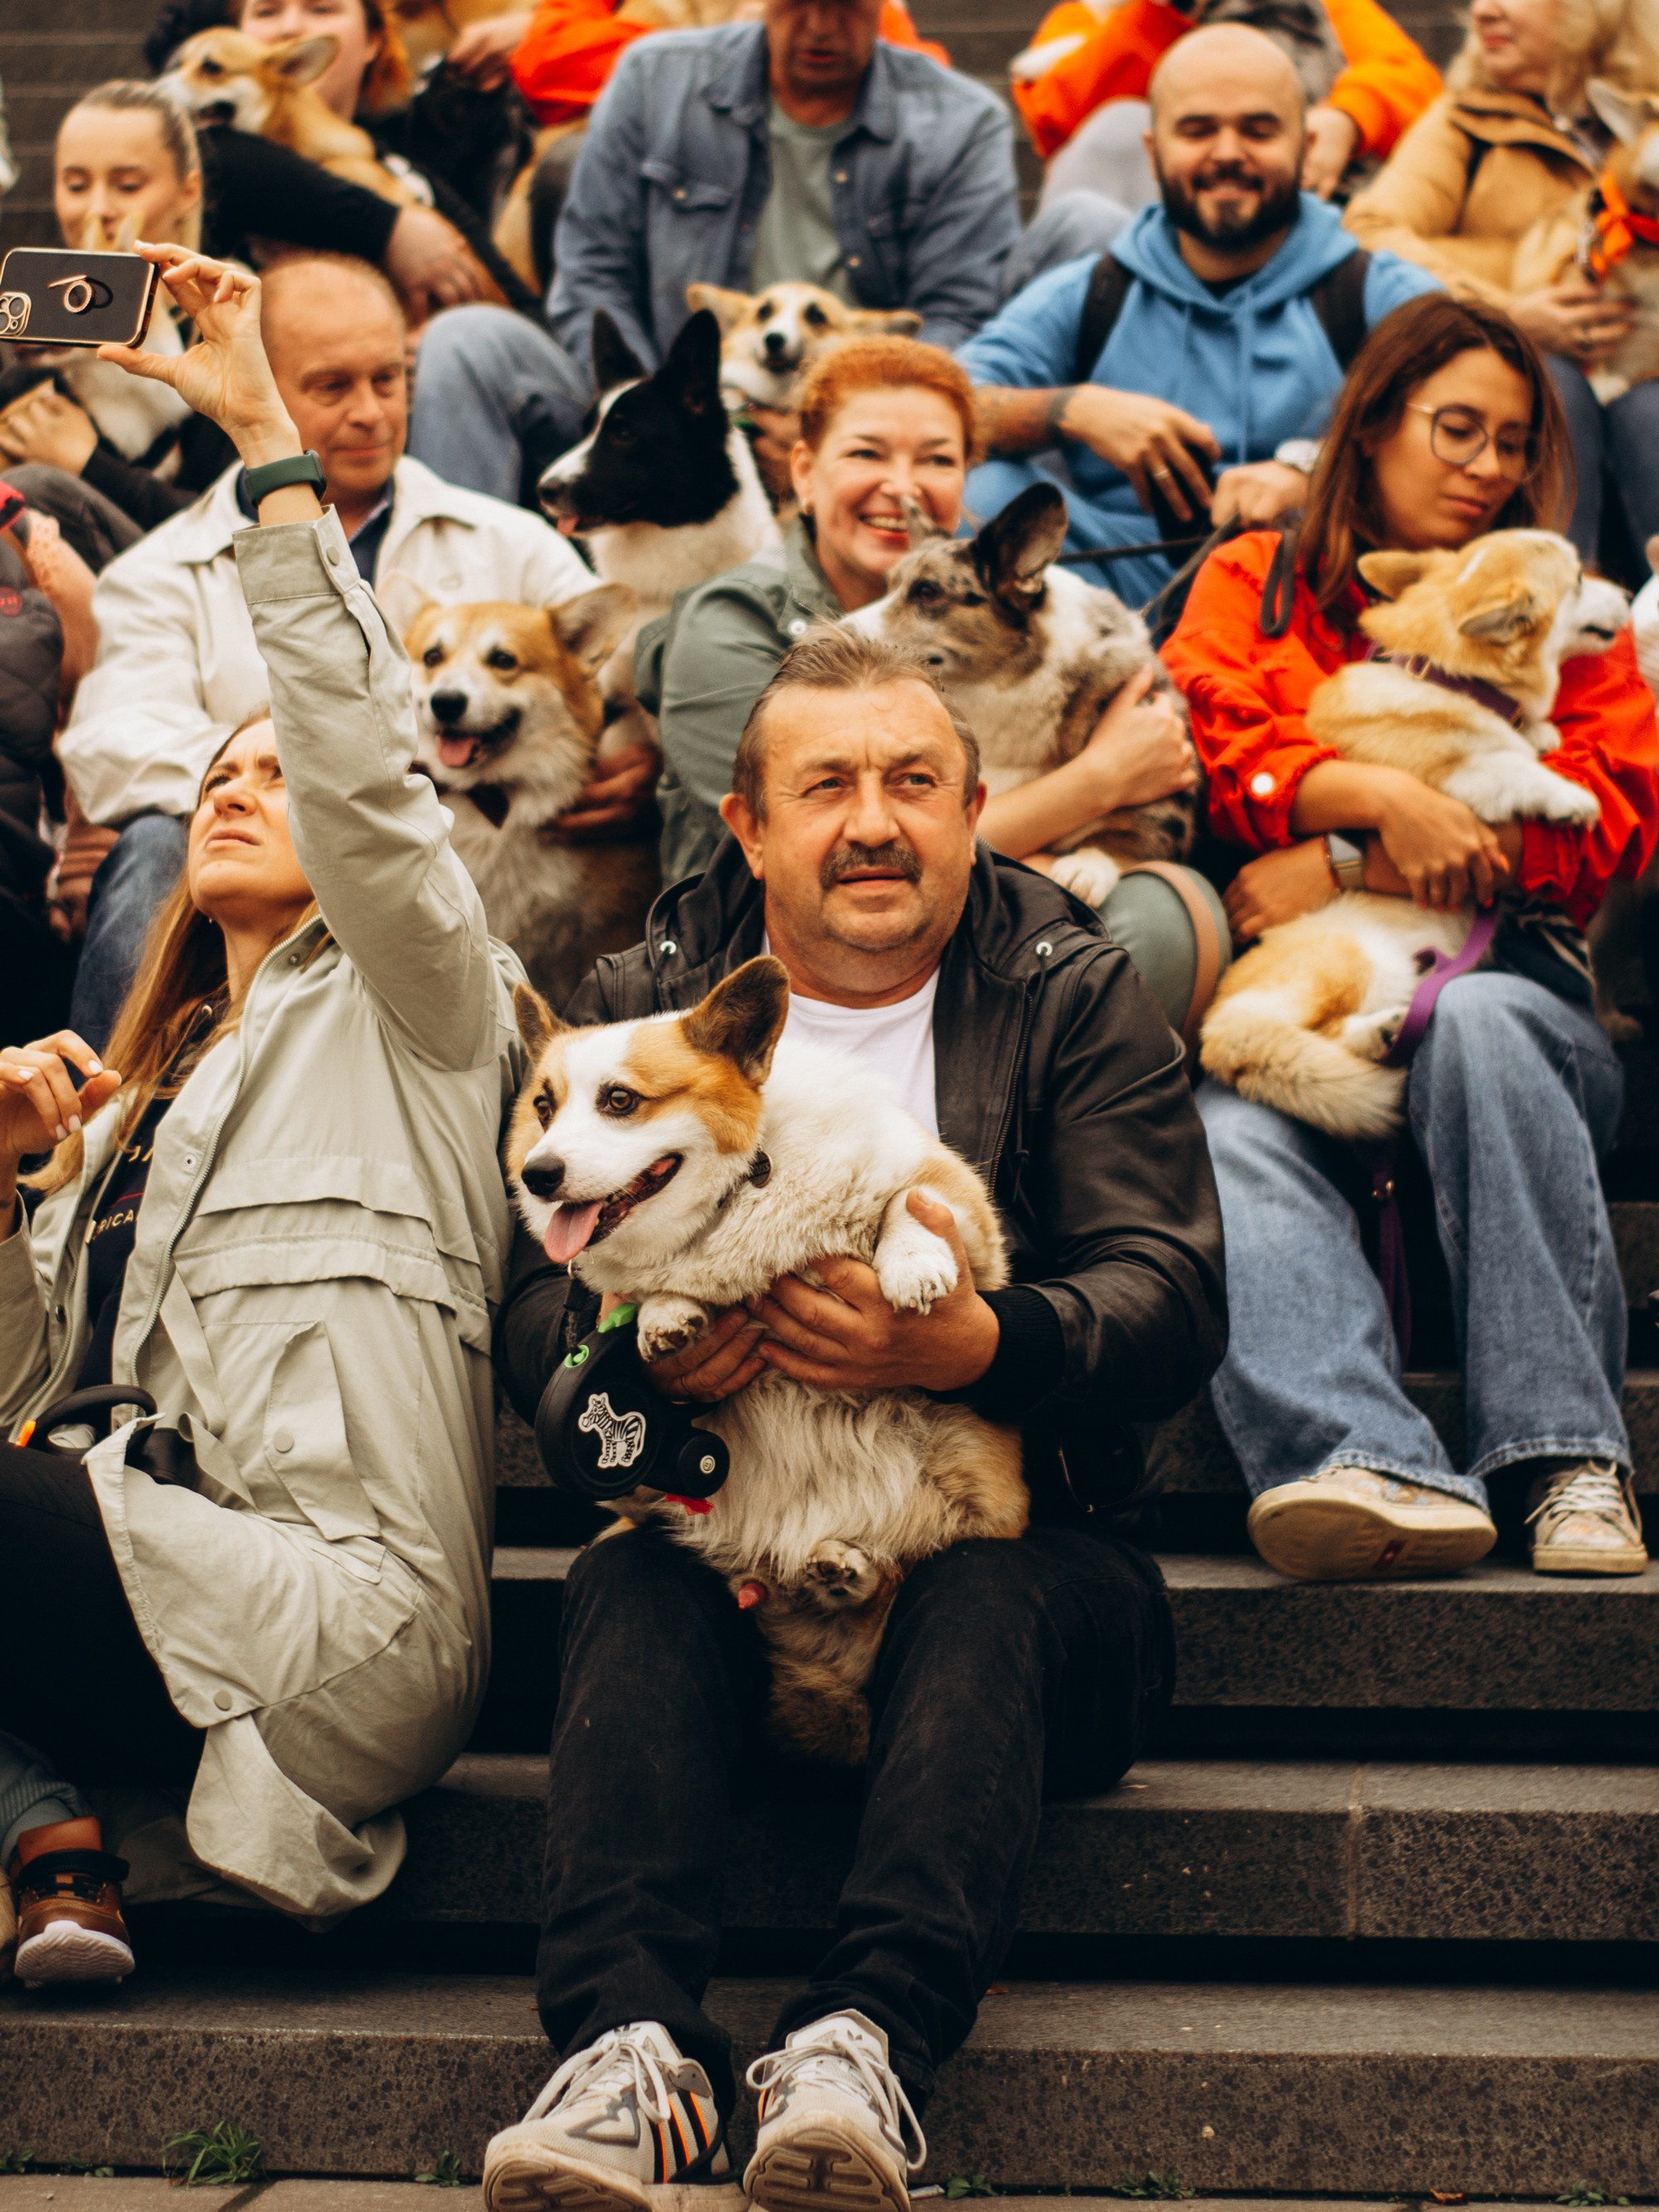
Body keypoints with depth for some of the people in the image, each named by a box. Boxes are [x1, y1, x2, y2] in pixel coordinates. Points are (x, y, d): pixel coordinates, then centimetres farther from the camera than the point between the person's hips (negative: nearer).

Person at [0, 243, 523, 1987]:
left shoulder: (409, 1008, 11)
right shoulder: (146, 1083, 31)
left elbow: (363, 755, -10)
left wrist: (265, 435, -13)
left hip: (342, 1613, -7)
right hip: (152, 1567, 7)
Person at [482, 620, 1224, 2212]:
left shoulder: (1076, 1000, 7)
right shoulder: (638, 1007, 13)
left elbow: (1171, 1300, -5)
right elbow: (533, 1305, 3)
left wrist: (977, 1349, -28)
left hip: (1010, 1529, -1)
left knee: (995, 1604, -34)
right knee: (628, 1591, -31)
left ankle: (869, 2039, -51)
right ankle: (625, 2038, -45)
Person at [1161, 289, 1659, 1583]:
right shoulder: (1254, 584, 22)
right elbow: (1204, 751, 3)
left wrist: (1342, 866, -6)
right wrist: (1377, 796, -17)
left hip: (1505, 980, 0)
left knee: (1478, 1023, -37)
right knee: (1228, 1129, -34)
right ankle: (1373, 1468, -54)